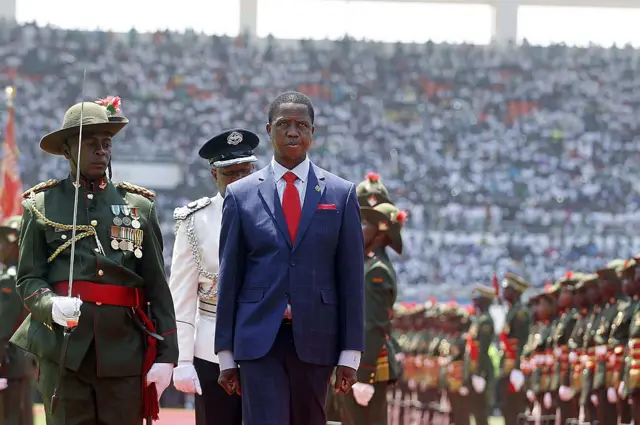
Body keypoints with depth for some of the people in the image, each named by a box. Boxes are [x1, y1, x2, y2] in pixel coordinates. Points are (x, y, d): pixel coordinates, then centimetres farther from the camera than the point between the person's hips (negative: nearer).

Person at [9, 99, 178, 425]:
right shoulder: (42, 205, 9)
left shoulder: (139, 206, 12)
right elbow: (28, 279, 5)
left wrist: (165, 354, 1)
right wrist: (51, 306, -18)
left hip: (125, 349, 1)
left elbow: (157, 287, 9)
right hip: (63, 350, -1)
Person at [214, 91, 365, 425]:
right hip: (259, 337, -1)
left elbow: (351, 277, 5)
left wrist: (350, 354, 0)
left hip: (315, 338, 1)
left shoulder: (340, 194, 6)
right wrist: (225, 353, 3)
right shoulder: (241, 194, 5)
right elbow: (229, 276, 6)